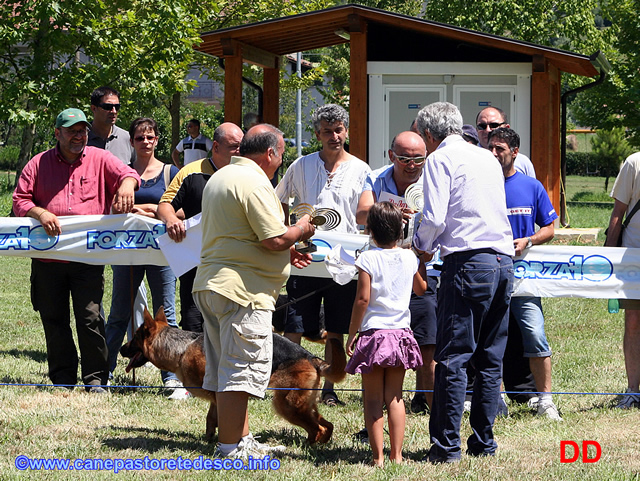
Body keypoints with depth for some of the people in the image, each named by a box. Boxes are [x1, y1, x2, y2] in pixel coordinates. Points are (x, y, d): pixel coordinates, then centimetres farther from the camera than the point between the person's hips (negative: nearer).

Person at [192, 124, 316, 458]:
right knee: (242, 369, -7)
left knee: (226, 368, 14)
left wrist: (285, 252, 26)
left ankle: (241, 439, 22)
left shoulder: (220, 177, 19)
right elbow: (275, 239, -20)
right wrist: (300, 231, 1)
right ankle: (230, 448, -7)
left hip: (210, 285, 11)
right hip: (242, 290, -11)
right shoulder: (254, 183, -14)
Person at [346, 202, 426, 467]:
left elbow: (362, 299, -13)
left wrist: (352, 333, -4)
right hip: (401, 333, 4)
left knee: (373, 399, 1)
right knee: (395, 397, 10)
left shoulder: (367, 259, -10)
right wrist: (422, 261, 33)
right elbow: (421, 289, 19)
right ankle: (396, 455, 7)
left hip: (373, 333, -4)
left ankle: (378, 456, -2)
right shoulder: (409, 258, 2)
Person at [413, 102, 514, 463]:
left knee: (452, 358, -5)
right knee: (491, 358, 11)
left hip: (468, 263, -7)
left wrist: (420, 245, 10)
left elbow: (435, 219, -11)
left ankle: (447, 446, -6)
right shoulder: (488, 158, 20)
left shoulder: (440, 159, -1)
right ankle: (484, 443, 13)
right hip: (504, 261, 7)